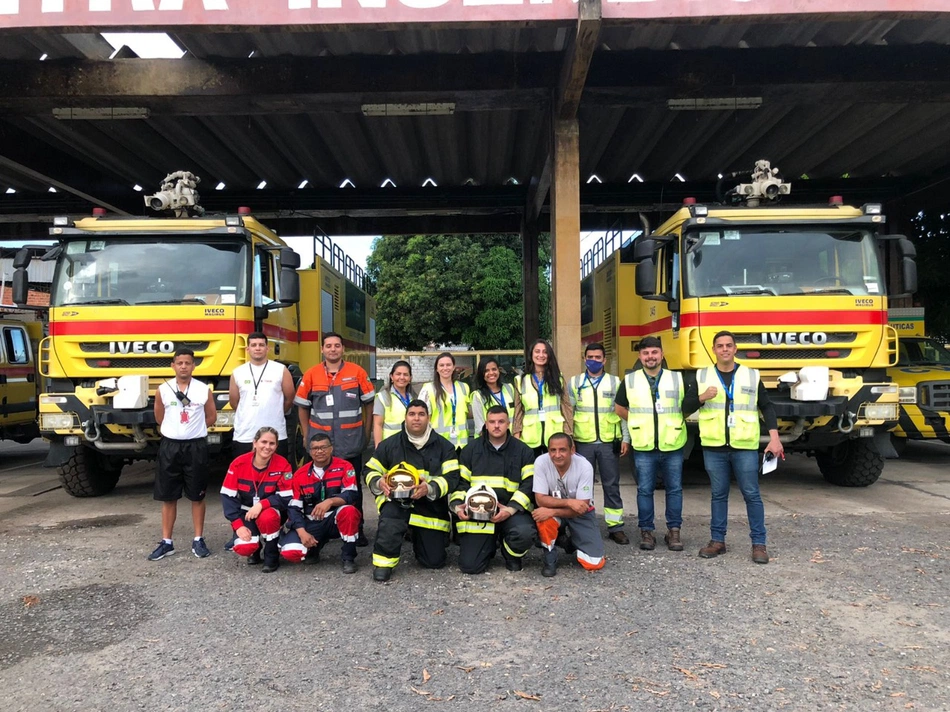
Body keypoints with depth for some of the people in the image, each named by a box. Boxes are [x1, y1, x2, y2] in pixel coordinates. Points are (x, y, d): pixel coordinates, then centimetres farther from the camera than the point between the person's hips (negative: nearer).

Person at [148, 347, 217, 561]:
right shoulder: (163, 390, 1)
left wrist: (193, 429, 7)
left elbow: (211, 417, 9)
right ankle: (166, 542, 17)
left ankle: (198, 540, 15)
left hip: (196, 447, -1)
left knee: (197, 496, 6)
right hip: (170, 447, 1)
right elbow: (159, 418, 13)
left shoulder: (204, 390, -1)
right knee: (168, 497, 7)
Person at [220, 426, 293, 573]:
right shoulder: (239, 463, -13)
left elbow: (287, 498, -18)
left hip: (272, 512, -1)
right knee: (243, 548, -24)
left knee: (267, 517, -37)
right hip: (246, 513, 1)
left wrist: (261, 504, -32)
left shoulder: (282, 464, -16)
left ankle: (272, 556, -8)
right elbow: (227, 496, -11)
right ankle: (255, 547, 16)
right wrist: (238, 525, -20)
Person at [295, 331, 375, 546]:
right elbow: (302, 406, 10)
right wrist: (306, 434, 6)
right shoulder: (311, 375, 2)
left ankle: (357, 529, 16)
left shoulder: (357, 372, -1)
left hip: (351, 442, -1)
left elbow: (369, 403, 5)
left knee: (353, 486, 7)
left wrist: (366, 431, 2)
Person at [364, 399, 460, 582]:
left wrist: (430, 488, -27)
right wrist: (379, 483, -16)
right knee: (390, 512, -40)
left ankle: (417, 536, 36)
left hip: (431, 506, 2)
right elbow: (370, 470, 8)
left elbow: (452, 477, -8)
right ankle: (383, 561, -17)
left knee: (434, 561, 2)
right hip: (397, 500, -1)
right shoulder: (389, 444, 2)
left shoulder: (443, 446, 0)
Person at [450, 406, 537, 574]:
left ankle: (512, 556, 4)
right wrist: (457, 505, -9)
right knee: (469, 566, -11)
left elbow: (529, 484, -3)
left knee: (525, 533, -34)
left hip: (512, 512, -1)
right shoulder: (471, 449, 9)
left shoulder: (523, 451, 4)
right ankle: (489, 545, 25)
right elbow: (460, 482, 10)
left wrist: (511, 509, -17)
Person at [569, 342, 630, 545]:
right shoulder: (575, 382, 6)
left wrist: (625, 438, 1)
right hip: (583, 443, 0)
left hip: (609, 442, 0)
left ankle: (615, 526, 13)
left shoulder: (615, 382, 6)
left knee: (611, 485, 5)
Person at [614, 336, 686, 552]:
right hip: (643, 447, 0)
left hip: (672, 445, 1)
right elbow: (620, 407, 14)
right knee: (645, 490, 4)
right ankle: (646, 531, 15)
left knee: (674, 489, 6)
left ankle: (674, 531, 17)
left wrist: (674, 421, 7)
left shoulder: (677, 379, 4)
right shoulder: (630, 380, 3)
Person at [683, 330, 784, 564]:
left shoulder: (751, 376, 4)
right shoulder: (702, 376, 5)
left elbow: (766, 407, 7)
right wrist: (702, 397, -15)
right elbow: (686, 407, 5)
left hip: (745, 447, -1)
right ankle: (717, 540, 19)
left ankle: (759, 544, 11)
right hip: (714, 448, 1)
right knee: (718, 495, 10)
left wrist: (774, 438, -2)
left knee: (752, 495, 2)